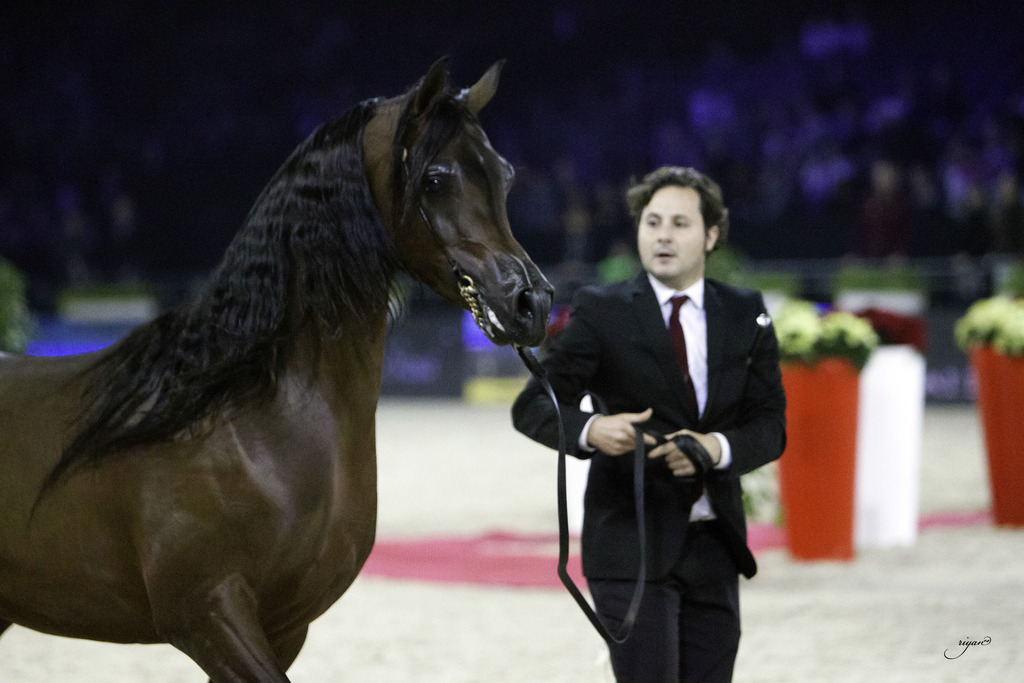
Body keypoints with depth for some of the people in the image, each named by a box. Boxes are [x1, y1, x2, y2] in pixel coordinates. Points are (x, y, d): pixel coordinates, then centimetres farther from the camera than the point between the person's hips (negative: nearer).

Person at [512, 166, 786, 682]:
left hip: (714, 545, 4)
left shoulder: (745, 316, 8)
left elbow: (770, 426, 5)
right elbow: (531, 406, -3)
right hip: (632, 546, -4)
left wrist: (719, 446, -17)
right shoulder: (600, 312, -2)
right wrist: (589, 430, -24)